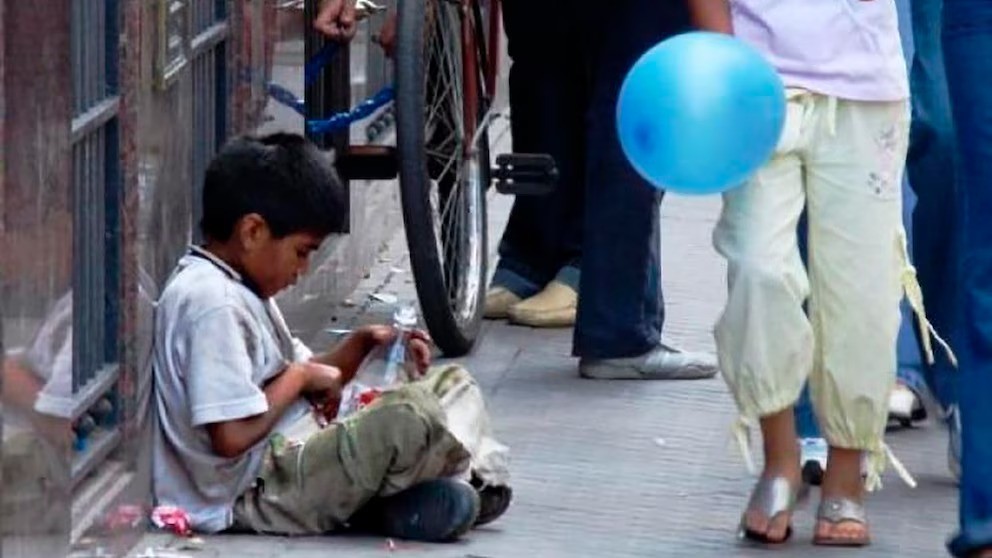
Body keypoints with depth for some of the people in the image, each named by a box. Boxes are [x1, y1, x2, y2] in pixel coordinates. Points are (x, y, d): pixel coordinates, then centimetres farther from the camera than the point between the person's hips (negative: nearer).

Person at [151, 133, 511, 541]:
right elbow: (232, 437, -27)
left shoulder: (240, 290, 14)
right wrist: (299, 376, -13)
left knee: (451, 383, 15)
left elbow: (313, 378, 22)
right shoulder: (211, 303, -20)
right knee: (411, 413, -28)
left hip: (291, 454, 11)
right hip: (256, 493, -11)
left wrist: (363, 344, 4)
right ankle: (474, 482, 0)